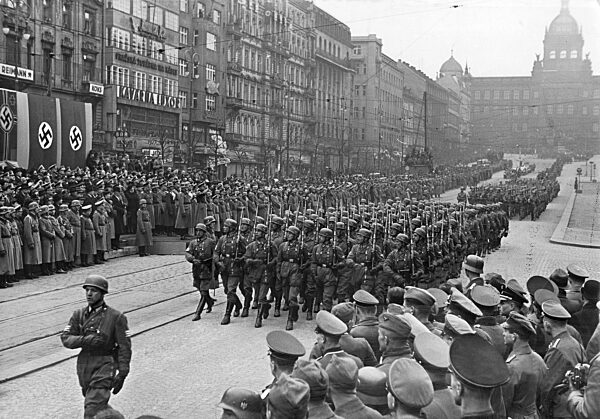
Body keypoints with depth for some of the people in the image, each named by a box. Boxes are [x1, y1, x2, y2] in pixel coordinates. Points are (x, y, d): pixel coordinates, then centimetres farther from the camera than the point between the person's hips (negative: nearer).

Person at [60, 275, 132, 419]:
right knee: (100, 405, 22)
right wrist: (86, 340, -23)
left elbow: (124, 347, -9)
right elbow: (66, 339, -5)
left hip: (104, 368, -5)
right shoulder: (79, 315, 3)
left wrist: (122, 374, -14)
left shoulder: (116, 317, -10)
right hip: (84, 367, 5)